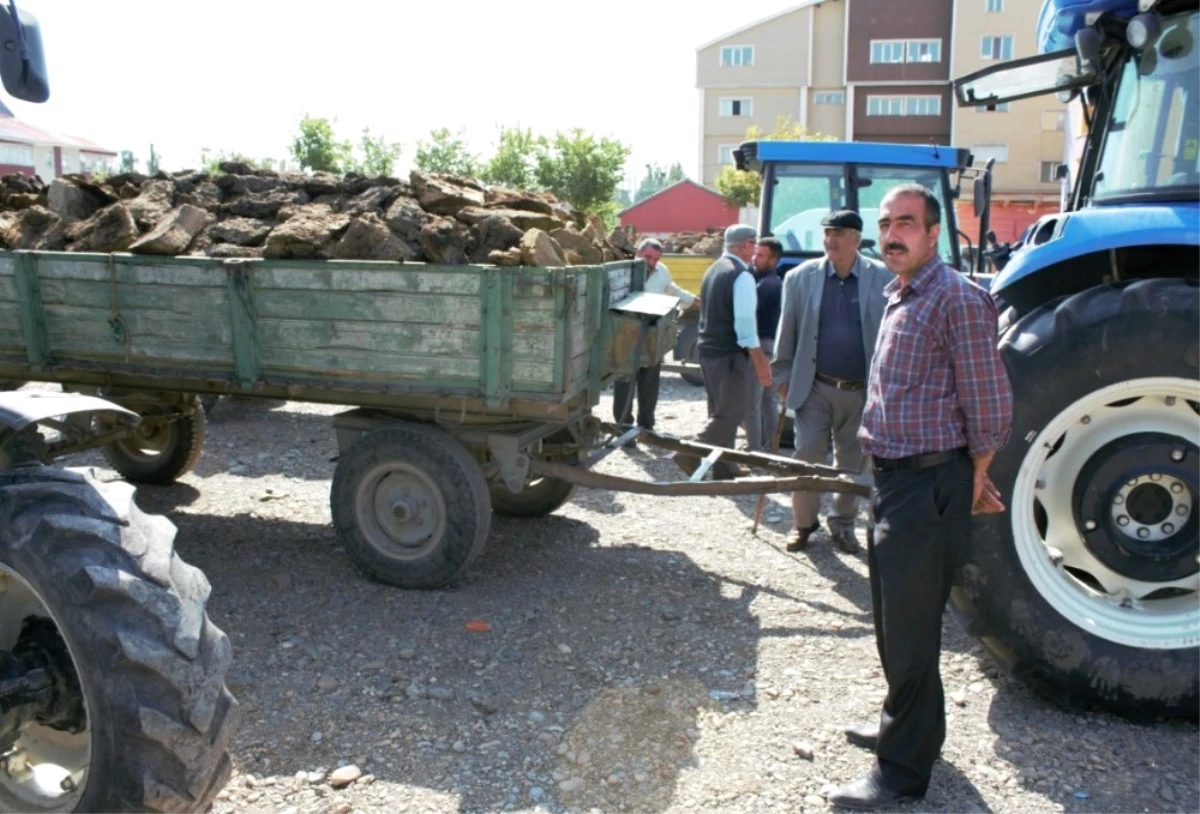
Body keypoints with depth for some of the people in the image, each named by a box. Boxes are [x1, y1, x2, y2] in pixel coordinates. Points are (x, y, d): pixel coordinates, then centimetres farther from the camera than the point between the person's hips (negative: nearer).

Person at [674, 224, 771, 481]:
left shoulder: (714, 270, 14)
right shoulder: (741, 276, -15)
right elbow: (745, 321, -20)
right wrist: (760, 361, -17)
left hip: (707, 349, 10)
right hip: (730, 354, -9)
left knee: (720, 411, 16)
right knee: (731, 413, -2)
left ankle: (723, 466, 23)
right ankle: (691, 454, -8)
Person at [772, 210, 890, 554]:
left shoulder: (882, 279, -4)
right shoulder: (801, 277, -1)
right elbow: (787, 332, 4)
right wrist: (783, 376, 4)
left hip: (862, 390, 0)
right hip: (815, 387, 0)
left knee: (853, 461, 11)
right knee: (807, 456, 1)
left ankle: (843, 523, 29)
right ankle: (804, 522, 19)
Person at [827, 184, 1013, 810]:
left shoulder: (957, 299, -15)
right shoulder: (899, 299, 14)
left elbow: (989, 406, -15)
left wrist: (974, 481, -3)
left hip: (929, 485, -9)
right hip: (893, 477, 9)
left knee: (909, 627, -1)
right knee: (892, 617, 21)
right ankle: (904, 723, 40)